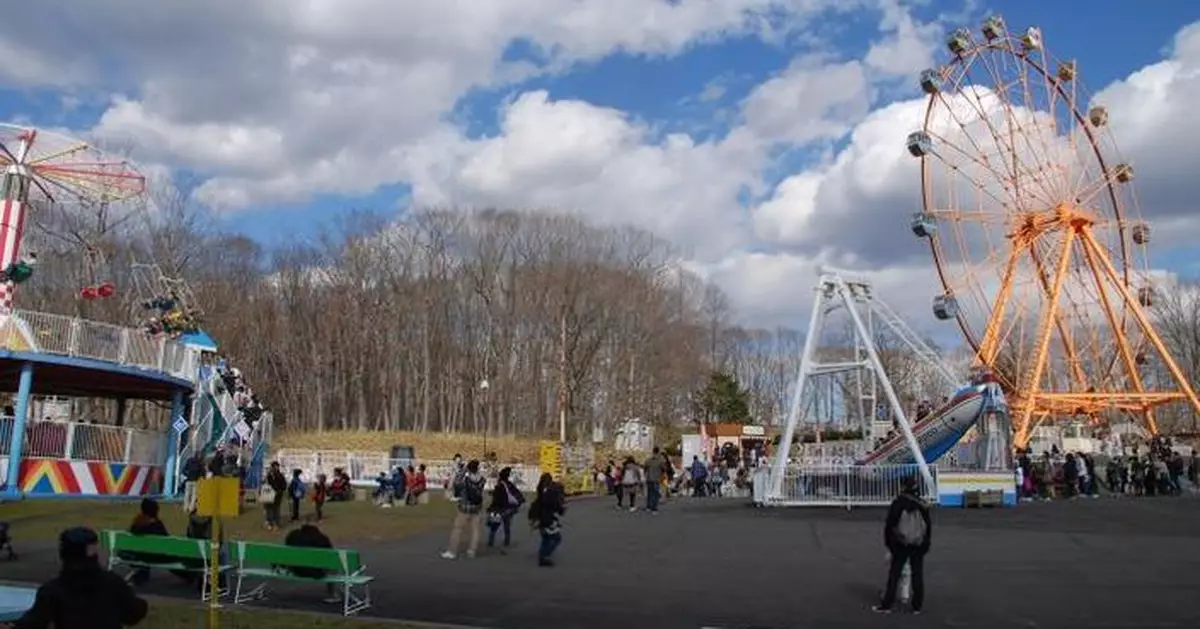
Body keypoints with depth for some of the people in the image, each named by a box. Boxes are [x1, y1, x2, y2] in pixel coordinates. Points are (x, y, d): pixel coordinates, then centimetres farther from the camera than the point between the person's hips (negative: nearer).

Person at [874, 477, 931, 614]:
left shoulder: (897, 503, -9)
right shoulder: (922, 504, -1)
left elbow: (889, 524, -7)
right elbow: (929, 524, 5)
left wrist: (888, 541, 5)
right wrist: (927, 543, 15)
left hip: (901, 545, -2)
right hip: (919, 545, 2)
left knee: (894, 574, 3)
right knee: (918, 575, 9)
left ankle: (886, 605, 5)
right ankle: (917, 606, 13)